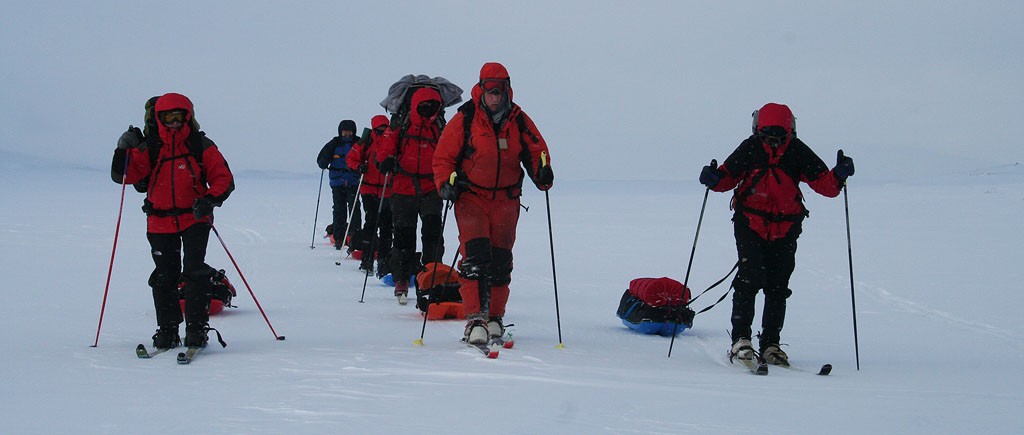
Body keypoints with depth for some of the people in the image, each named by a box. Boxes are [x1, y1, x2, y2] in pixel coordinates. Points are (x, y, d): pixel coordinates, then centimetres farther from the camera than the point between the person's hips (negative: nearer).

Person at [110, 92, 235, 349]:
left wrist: (210, 200, -18)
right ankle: (167, 331, 16)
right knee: (164, 276, 6)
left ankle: (197, 329, -7)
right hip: (160, 221, 2)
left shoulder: (200, 146, 0)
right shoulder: (149, 147, 4)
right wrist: (124, 150, -19)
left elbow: (224, 179, -1)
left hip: (194, 218, -2)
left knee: (194, 272, -12)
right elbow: (127, 175, -2)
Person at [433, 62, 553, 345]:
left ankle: (494, 317, 22)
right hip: (471, 197, -3)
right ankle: (475, 318, -17)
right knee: (475, 255, -16)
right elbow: (443, 157, 1)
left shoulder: (519, 121, 3)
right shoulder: (465, 120, -4)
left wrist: (543, 173, -10)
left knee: (500, 260, 8)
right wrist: (447, 182, -16)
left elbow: (537, 151, 11)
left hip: (506, 199, 3)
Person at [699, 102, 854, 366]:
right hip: (750, 225, -2)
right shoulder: (750, 149, -5)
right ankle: (740, 340, -12)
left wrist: (838, 176, -26)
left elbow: (825, 184, -6)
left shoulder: (798, 152, -4)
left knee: (778, 288, 5)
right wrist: (714, 179, -17)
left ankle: (770, 345, 15)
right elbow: (729, 176, 4)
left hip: (785, 231, 2)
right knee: (750, 277, -16)